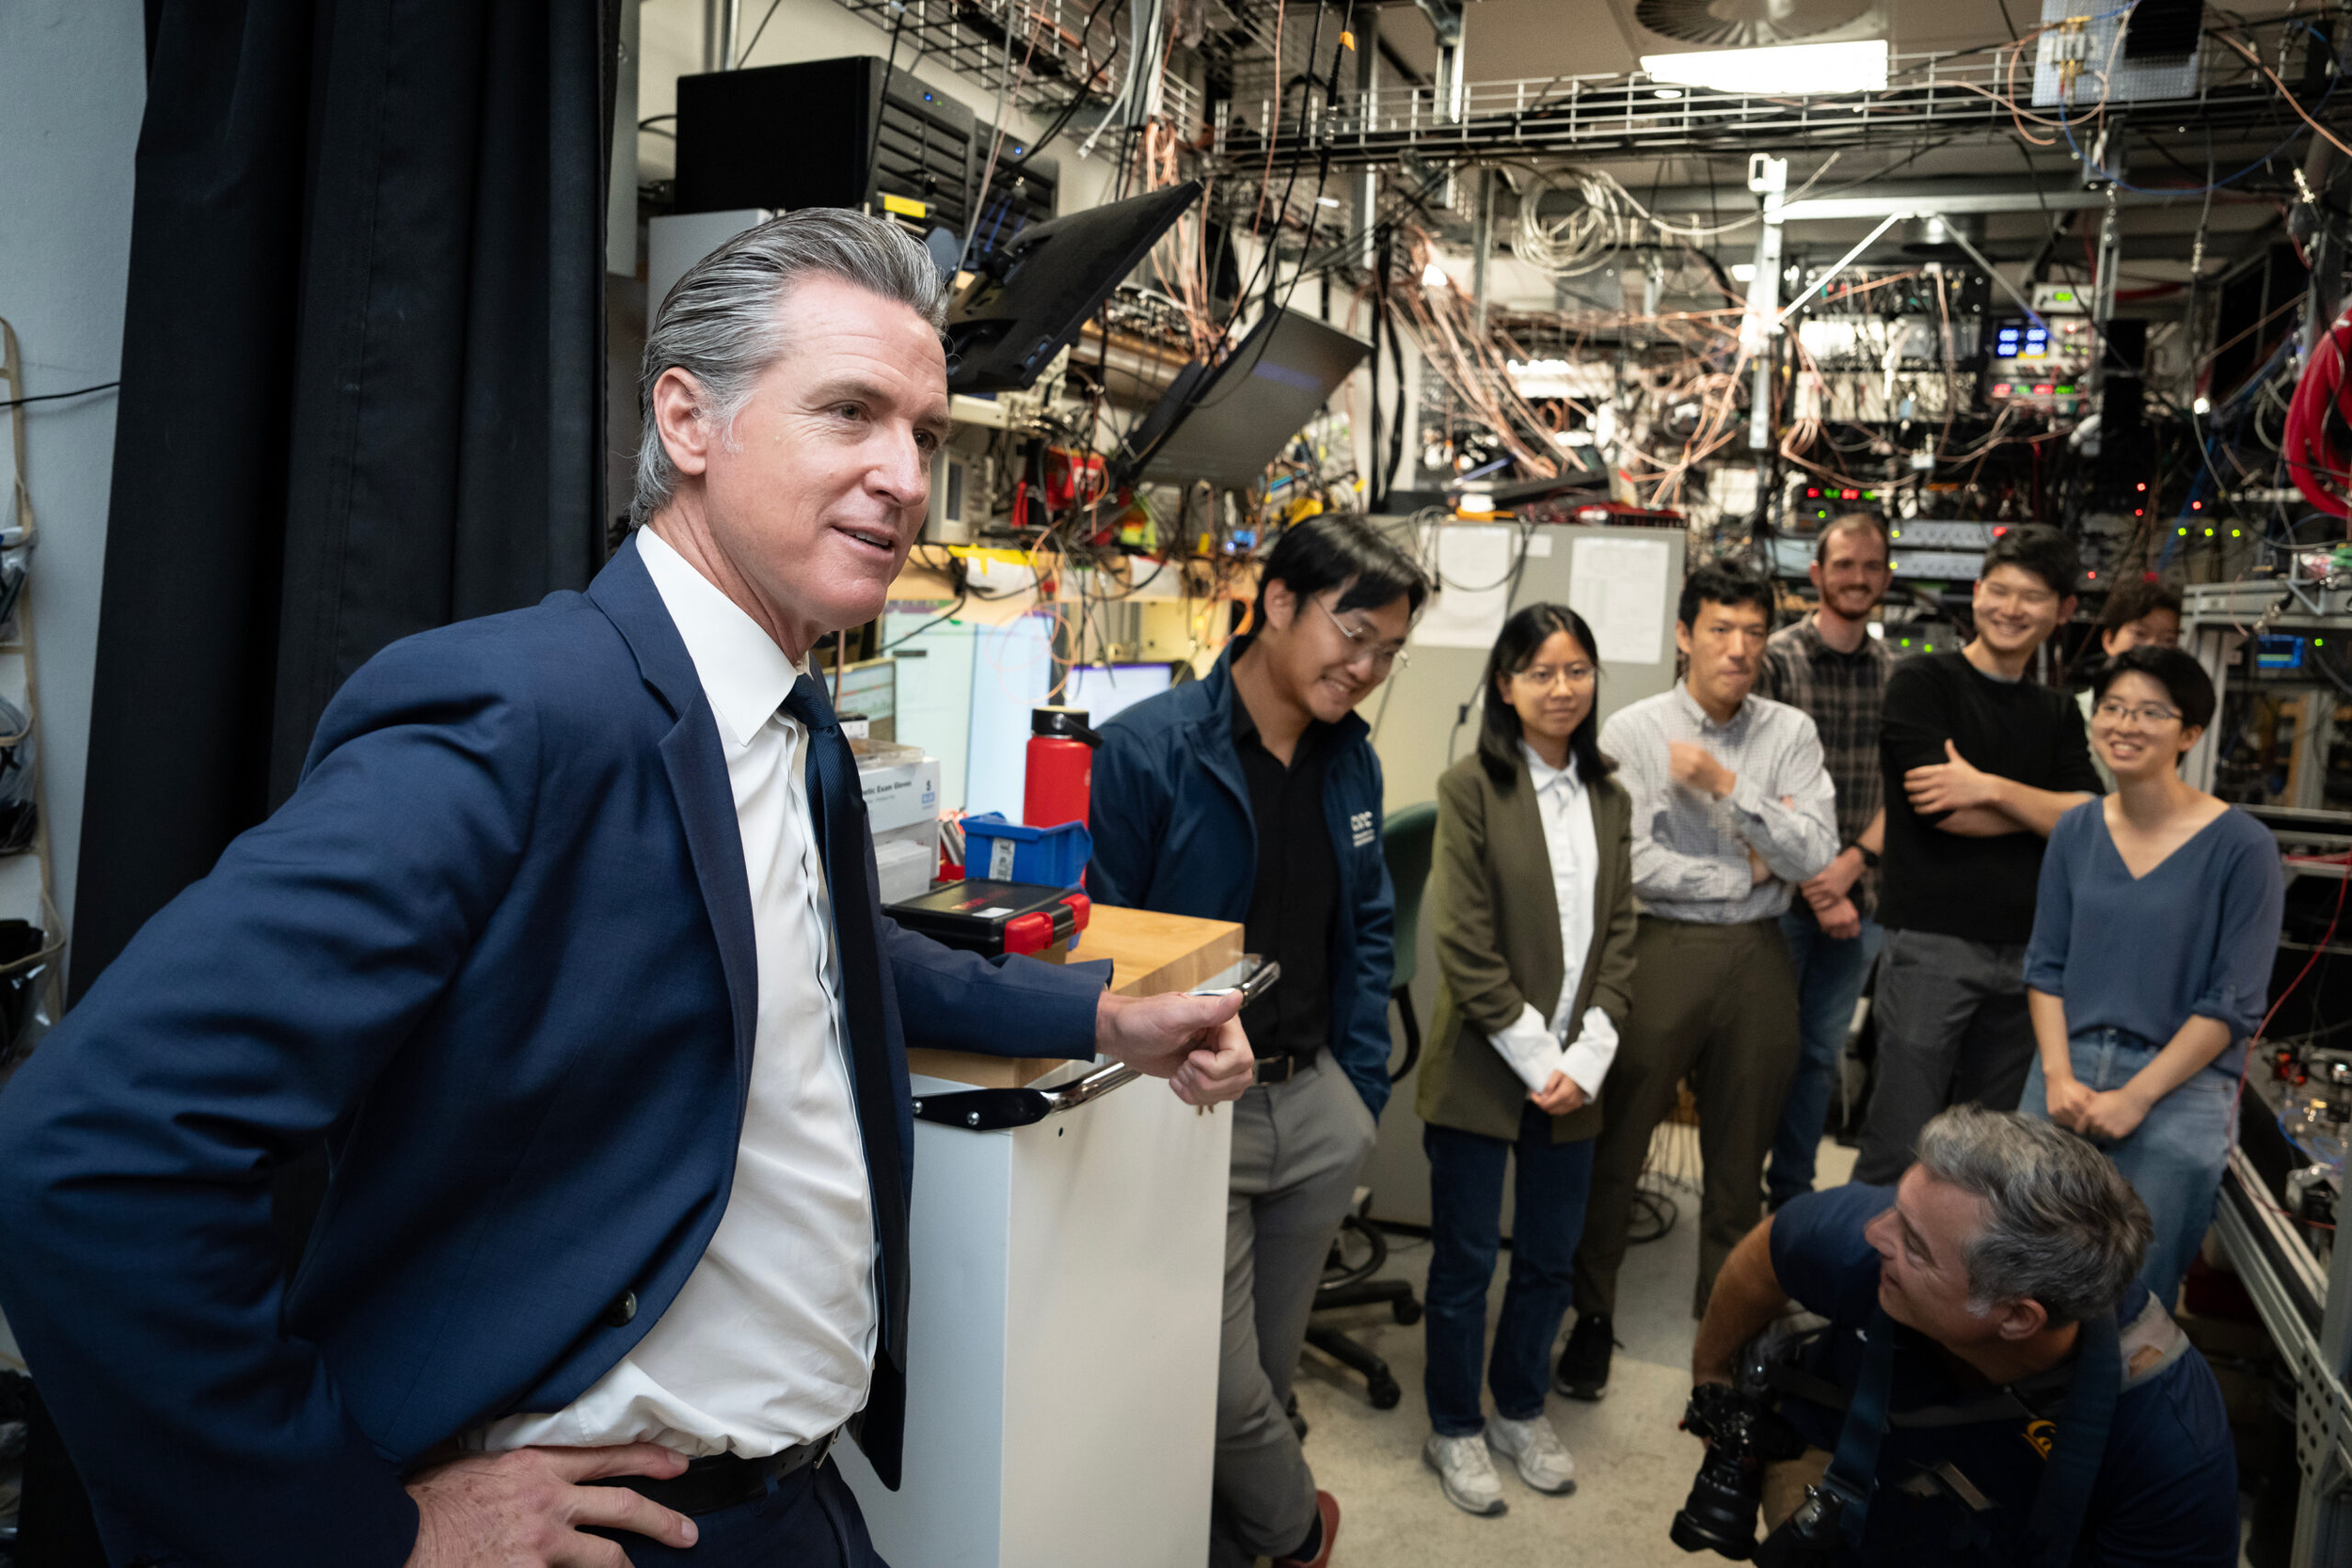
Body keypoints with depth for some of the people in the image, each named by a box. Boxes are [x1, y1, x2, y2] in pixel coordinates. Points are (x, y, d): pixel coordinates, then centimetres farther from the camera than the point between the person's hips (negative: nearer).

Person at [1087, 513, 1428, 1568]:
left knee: (1269, 1366, 17)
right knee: (1229, 1390, 2)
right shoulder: (1148, 749, -15)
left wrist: (1361, 1089, 11)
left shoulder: (1351, 758, 5)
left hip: (1316, 1105, 6)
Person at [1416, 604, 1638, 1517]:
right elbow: (1465, 946, -12)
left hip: (1573, 1075, 5)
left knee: (1551, 1259, 15)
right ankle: (1454, 1429, 26)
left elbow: (1617, 937, 6)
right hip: (1484, 1068, -4)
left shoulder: (1608, 799, 8)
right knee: (1465, 1260, 8)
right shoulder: (1472, 790, -9)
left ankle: (1521, 1410, 35)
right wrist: (1536, 1060, -13)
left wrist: (1587, 1058, -5)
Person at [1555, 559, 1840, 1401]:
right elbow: (1632, 863, -13)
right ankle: (1592, 1317, 24)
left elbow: (1815, 855, -6)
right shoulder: (1632, 731, -5)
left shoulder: (1790, 733, 4)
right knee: (1617, 1147, 5)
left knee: (1740, 1157, 15)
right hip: (1661, 951, -3)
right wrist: (1746, 870, -8)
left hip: (1758, 958, 3)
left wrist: (1728, 785, -16)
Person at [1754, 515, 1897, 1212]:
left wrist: (1854, 863, -13)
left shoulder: (1897, 672, 7)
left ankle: (1792, 1193, 28)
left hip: (1859, 896, 4)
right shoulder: (1778, 658, -7)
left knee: (1821, 1054, 14)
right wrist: (1817, 888, -15)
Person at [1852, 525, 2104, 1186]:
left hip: (2025, 951, 6)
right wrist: (2046, 808, 0)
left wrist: (1992, 789, -14)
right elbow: (1943, 811, -13)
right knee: (1900, 1148, -4)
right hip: (1931, 940, -5)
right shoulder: (1923, 681, -1)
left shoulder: (2057, 714, 14)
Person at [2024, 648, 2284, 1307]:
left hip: (2177, 1096, -3)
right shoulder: (2076, 829, 4)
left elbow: (2232, 1003, -9)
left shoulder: (2242, 847, -9)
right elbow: (2045, 966, 6)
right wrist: (2059, 1076, -6)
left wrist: (2135, 1098, -12)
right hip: (2063, 1082, 4)